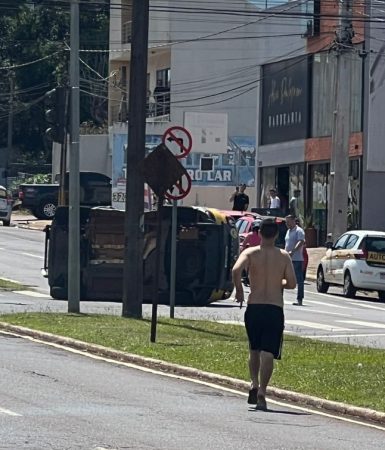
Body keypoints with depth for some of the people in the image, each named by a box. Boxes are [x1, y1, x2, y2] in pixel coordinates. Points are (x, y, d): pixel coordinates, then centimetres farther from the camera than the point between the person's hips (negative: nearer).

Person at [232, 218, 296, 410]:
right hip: (275, 308, -1)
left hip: (254, 307, 1)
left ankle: (254, 384, 5)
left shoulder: (250, 253, 0)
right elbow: (291, 283, -2)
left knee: (254, 349, 19)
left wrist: (239, 290, -2)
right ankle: (262, 392, -14)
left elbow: (236, 270, -18)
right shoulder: (283, 256, 2)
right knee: (268, 353, -3)